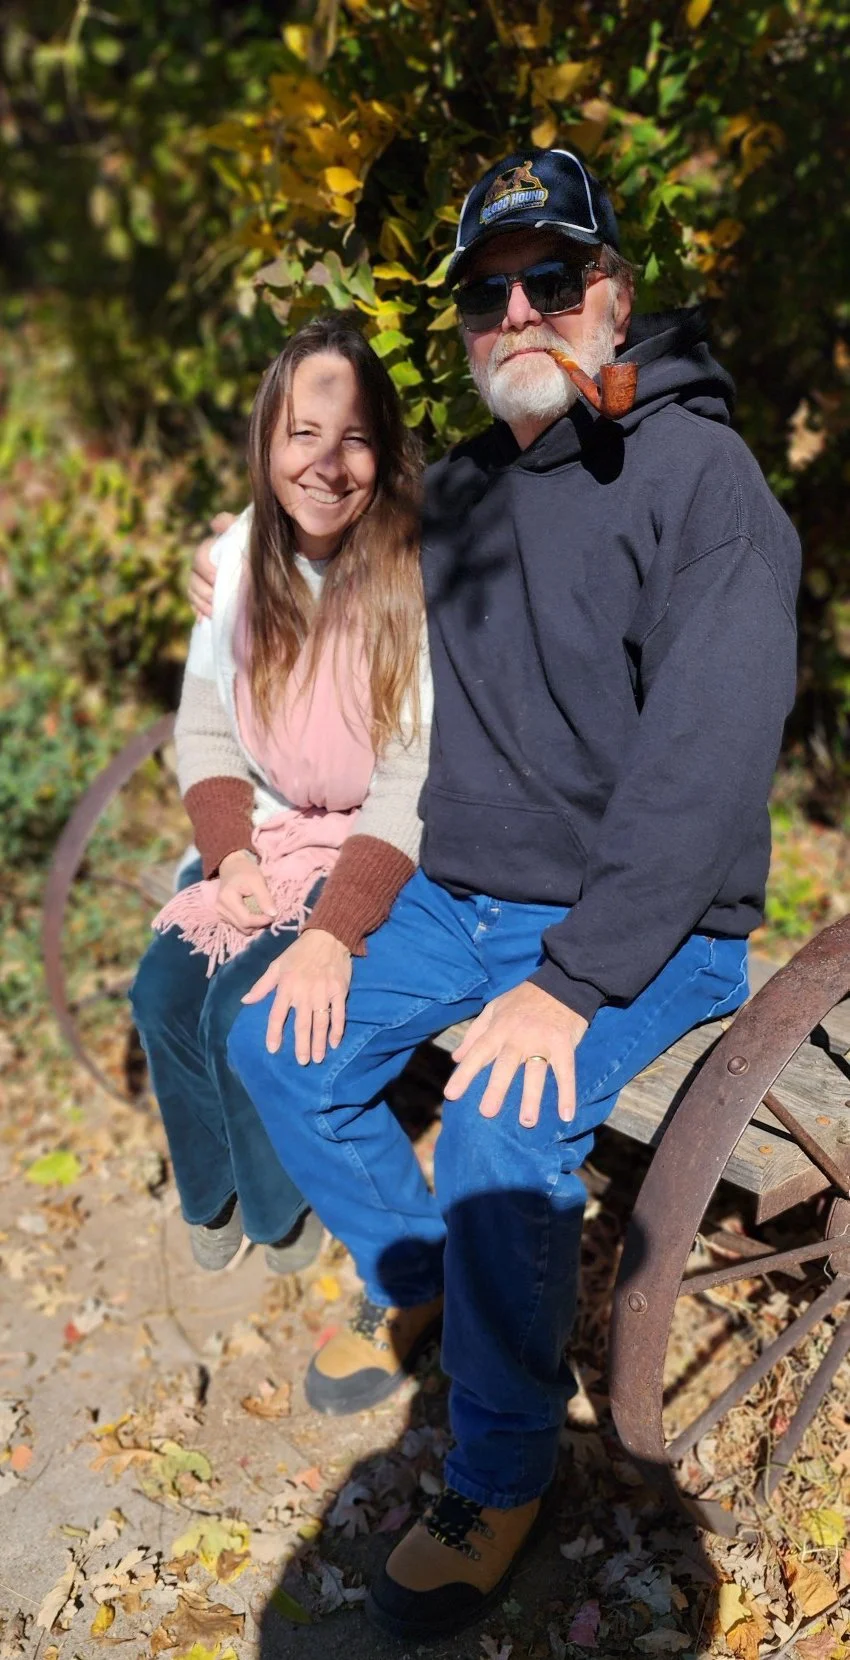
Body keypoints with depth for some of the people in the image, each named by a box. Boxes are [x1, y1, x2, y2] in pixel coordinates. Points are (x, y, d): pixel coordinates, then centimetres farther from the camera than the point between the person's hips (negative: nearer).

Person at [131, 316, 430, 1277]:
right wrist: (233, 855, -13)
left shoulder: (420, 579, -21)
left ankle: (287, 1203, 13)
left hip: (385, 851, -5)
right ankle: (214, 1187, 19)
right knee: (163, 990, -11)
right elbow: (203, 731, 3)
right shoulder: (240, 558, -3)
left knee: (249, 1008, -20)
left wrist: (332, 932, -31)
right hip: (262, 834, 5)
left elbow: (417, 783, -23)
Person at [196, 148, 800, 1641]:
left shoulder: (699, 473, -15)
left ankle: (503, 1471, -1)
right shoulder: (453, 493, 8)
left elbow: (706, 755, -23)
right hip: (456, 896, 7)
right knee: (279, 1047, 2)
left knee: (501, 1141, -28)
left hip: (642, 921, -7)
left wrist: (571, 981, -27)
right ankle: (408, 1274, 27)